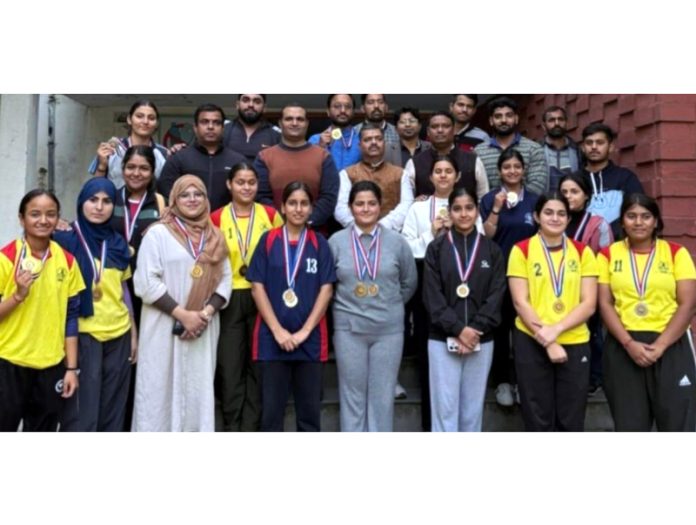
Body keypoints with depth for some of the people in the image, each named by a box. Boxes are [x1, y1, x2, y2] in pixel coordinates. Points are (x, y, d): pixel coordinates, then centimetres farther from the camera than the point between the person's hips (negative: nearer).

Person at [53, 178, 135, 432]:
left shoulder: (118, 244, 9)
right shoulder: (65, 240, -3)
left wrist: (134, 332, 13)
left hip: (118, 336, 5)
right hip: (83, 335, -4)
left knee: (112, 411, 13)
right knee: (82, 412, 1)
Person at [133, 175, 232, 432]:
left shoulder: (215, 238, 14)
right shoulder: (158, 233, -2)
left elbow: (225, 280, 9)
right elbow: (147, 283, -9)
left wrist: (207, 312, -8)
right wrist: (183, 314, -13)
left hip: (203, 329, 4)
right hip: (164, 328, -4)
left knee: (198, 393, 6)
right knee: (160, 393, -1)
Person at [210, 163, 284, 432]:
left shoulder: (271, 215, 2)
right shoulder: (216, 218, -1)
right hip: (229, 299, -1)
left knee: (257, 366, 7)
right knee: (229, 366, 3)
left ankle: (251, 426, 20)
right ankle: (232, 427, 17)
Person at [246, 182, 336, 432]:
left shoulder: (320, 244, 5)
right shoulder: (268, 240, 2)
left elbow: (326, 289, 0)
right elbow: (257, 288, -1)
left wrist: (304, 331, -9)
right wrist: (278, 330, -9)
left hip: (310, 338, 1)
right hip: (272, 338, -1)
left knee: (310, 409, 9)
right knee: (271, 409, 7)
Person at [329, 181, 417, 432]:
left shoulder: (397, 241, 2)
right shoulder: (336, 241, -2)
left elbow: (409, 282, 13)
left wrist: (390, 306, 11)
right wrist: (348, 307, 6)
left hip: (388, 329, 1)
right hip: (349, 328, 0)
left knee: (382, 396, 8)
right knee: (352, 395, 8)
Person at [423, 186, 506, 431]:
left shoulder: (492, 250, 7)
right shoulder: (436, 248, 2)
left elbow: (496, 296, -1)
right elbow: (432, 296, -5)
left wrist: (475, 331, -12)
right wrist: (458, 329, -15)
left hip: (481, 340, 2)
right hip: (443, 339, -2)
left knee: (473, 408, 9)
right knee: (445, 408, 0)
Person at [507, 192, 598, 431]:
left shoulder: (583, 252, 5)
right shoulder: (522, 250, -1)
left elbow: (589, 304, -2)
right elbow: (520, 303, -7)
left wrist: (556, 329, -16)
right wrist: (548, 342, -13)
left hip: (575, 343, 2)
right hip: (531, 343, -2)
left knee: (571, 420, 9)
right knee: (538, 418, 8)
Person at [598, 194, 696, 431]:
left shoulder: (676, 253, 4)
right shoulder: (608, 255, 6)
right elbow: (605, 304, 0)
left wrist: (660, 345, -13)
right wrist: (629, 343, -12)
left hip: (671, 345, 0)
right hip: (623, 347, 1)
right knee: (629, 425, 8)